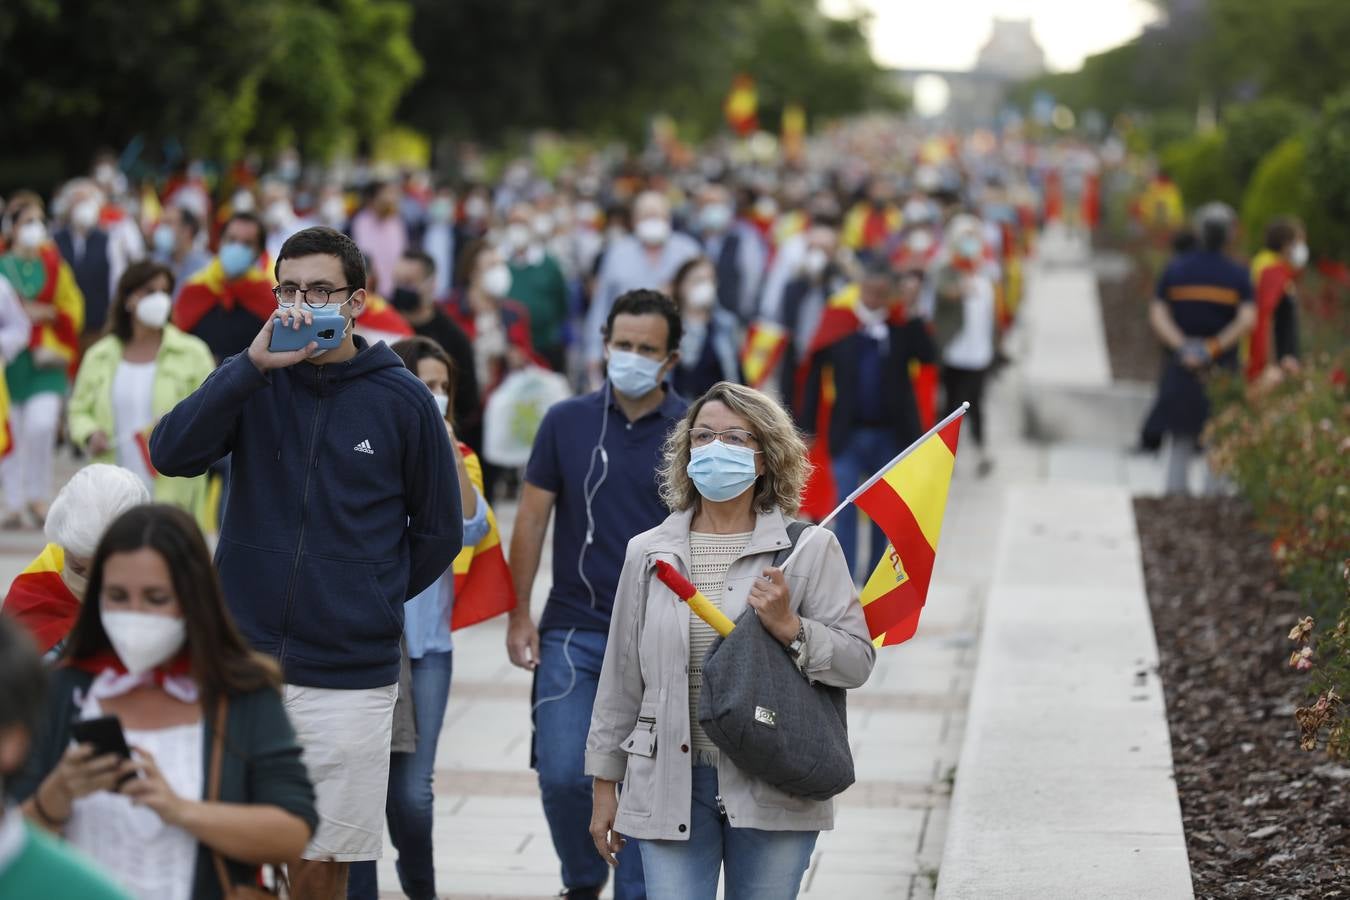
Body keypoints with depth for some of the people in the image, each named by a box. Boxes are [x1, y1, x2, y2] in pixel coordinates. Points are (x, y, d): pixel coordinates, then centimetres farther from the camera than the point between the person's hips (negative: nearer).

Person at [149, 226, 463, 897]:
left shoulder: (402, 400, 0)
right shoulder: (252, 380, 4)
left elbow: (438, 532, 9)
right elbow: (171, 455, -14)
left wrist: (373, 602, 9)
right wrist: (254, 365, -20)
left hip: (351, 672, -1)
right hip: (241, 662, 1)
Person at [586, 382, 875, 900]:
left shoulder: (809, 550, 1)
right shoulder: (648, 553, 8)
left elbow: (857, 659, -1)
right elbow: (620, 678, 12)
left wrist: (789, 628, -18)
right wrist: (605, 785, 13)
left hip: (771, 790, -1)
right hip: (671, 786, 1)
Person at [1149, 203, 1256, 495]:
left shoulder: (1175, 270, 4)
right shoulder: (1238, 276, -3)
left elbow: (1157, 314, -5)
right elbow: (1248, 319, -15)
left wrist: (1182, 347, -13)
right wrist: (1215, 348, -14)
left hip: (1182, 371, 2)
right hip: (1222, 370, -2)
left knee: (1180, 445, 10)